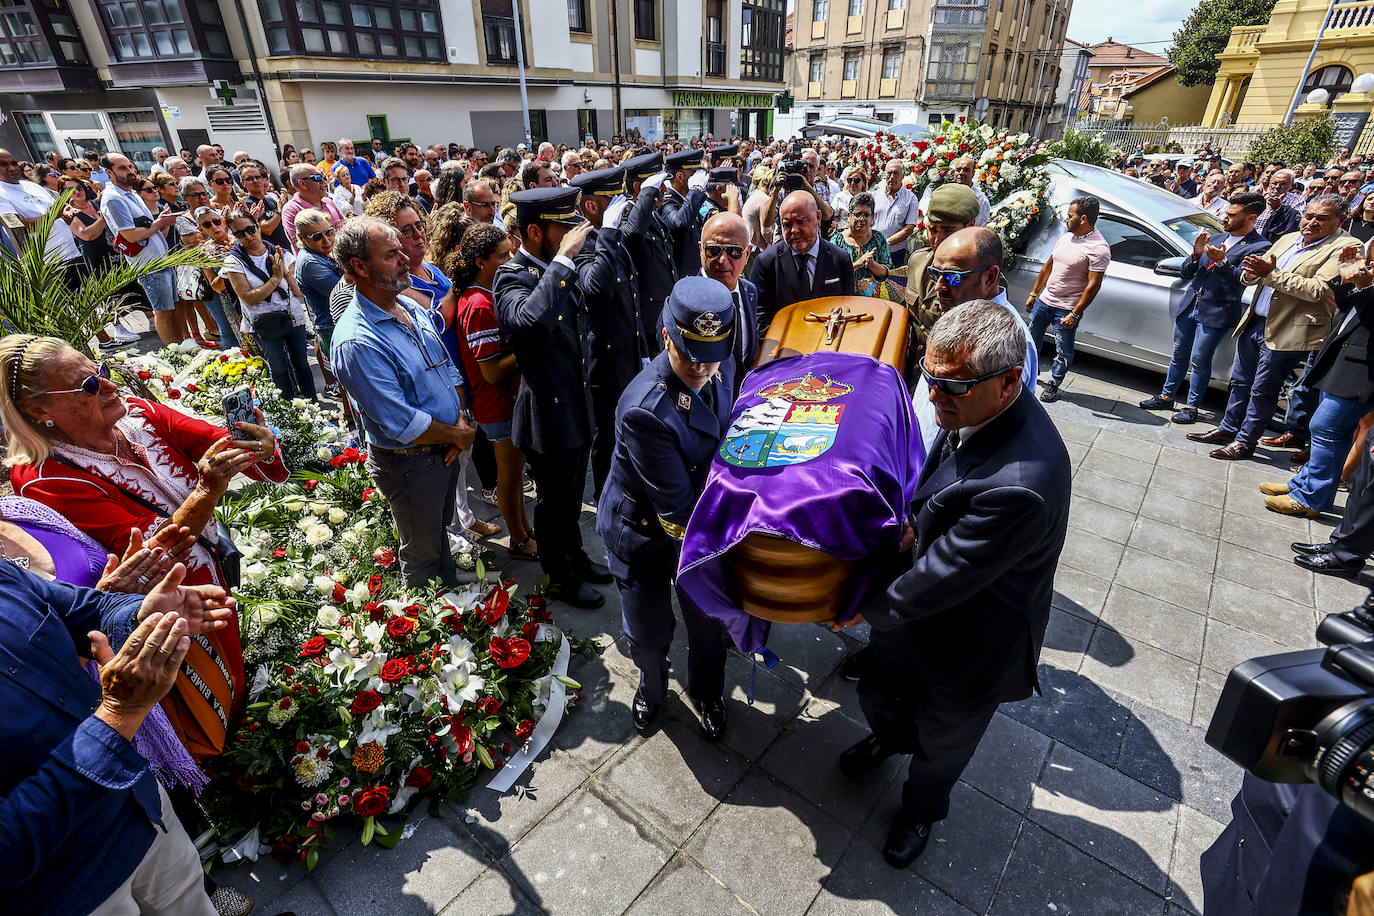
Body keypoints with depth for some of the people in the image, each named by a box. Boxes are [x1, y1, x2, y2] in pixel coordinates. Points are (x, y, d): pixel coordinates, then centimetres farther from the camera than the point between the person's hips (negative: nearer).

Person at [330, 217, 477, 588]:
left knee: (440, 526, 31)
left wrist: (462, 417, -7)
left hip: (446, 449, 8)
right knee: (422, 550, 17)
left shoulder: (413, 308, 1)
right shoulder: (356, 341, -27)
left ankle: (450, 578, 55)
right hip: (409, 463, -7)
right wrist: (459, 436, -15)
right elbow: (402, 424, -28)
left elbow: (448, 367, 9)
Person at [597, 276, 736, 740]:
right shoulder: (644, 410, -36)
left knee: (708, 619, 20)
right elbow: (675, 508, -29)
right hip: (643, 529, -5)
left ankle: (706, 692, 53)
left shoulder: (723, 367, -13)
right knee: (648, 631, 16)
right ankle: (652, 685, 54)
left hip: (706, 522, 5)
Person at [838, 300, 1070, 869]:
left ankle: (921, 809, 58)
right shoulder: (974, 410, -13)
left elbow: (941, 579, -30)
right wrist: (920, 521, -7)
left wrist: (867, 611, -16)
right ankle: (888, 738, 66)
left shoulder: (1019, 485, -41)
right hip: (920, 607, 7)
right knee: (878, 692, 30)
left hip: (969, 645, -7)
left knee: (939, 742, 24)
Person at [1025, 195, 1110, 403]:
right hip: (1044, 300, 7)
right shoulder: (1066, 237, 7)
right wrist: (1033, 294, 15)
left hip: (1066, 309, -7)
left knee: (1063, 351, 5)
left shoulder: (1098, 248, -17)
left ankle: (1053, 384, 22)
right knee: (1031, 338, 18)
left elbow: (1093, 285, -19)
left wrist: (1075, 314, -22)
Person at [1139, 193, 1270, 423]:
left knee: (1199, 361, -1)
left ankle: (1192, 406, 12)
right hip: (1189, 306, 6)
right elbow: (1185, 274, 10)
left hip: (1215, 313, -6)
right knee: (1179, 355, 15)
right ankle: (1167, 397, 27)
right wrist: (1196, 255, -8)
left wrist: (1221, 261, -31)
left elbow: (1240, 279, -18)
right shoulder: (1216, 238, 11)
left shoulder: (1259, 247, -7)